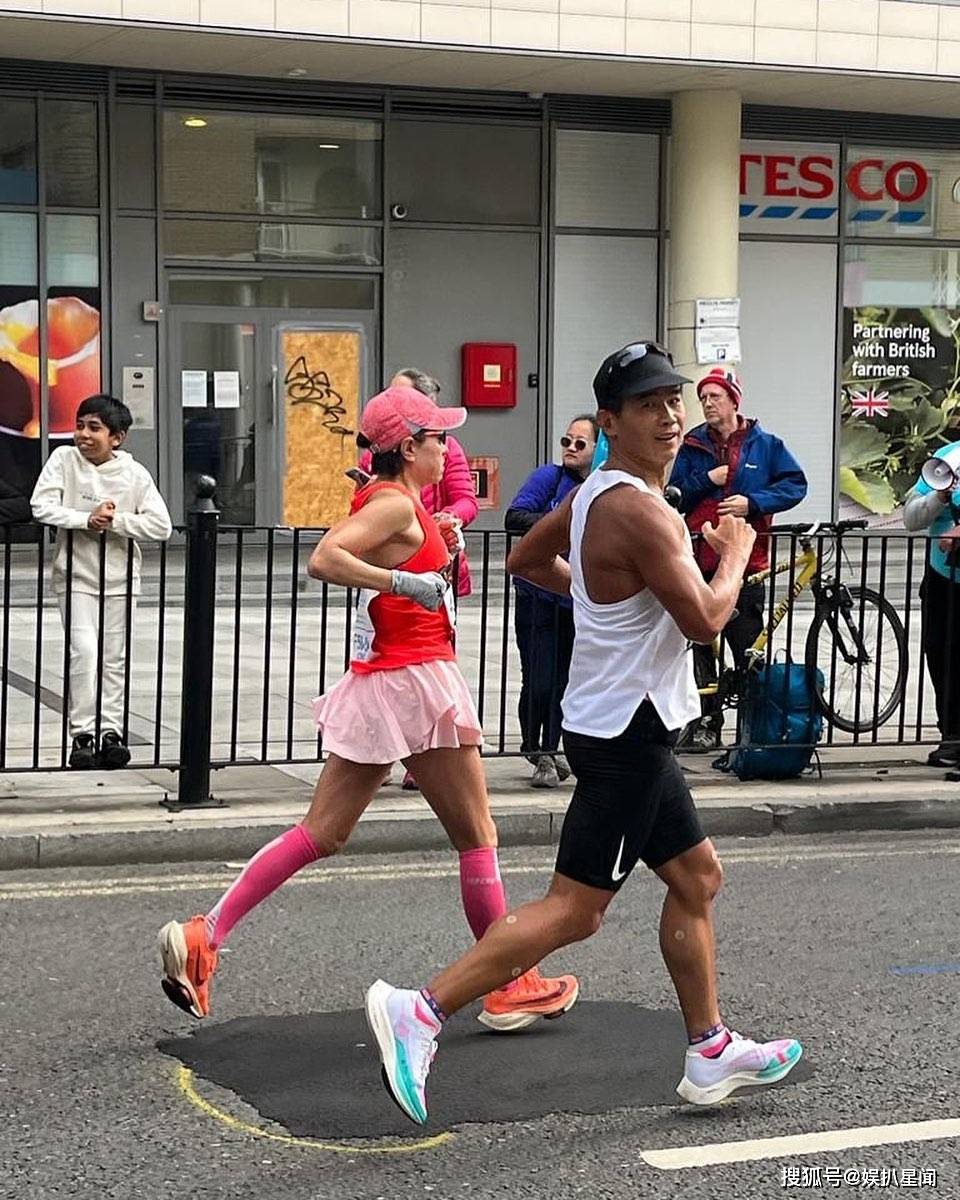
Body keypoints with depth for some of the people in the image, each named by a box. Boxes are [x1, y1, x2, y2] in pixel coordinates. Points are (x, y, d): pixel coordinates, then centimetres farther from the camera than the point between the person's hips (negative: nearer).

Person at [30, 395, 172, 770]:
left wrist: (115, 521, -20)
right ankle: (82, 733, -2)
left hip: (120, 579, 1)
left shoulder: (134, 474, -7)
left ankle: (110, 730, 16)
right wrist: (87, 519, -23)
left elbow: (161, 526, -12)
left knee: (113, 658, 7)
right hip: (75, 576, -1)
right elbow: (41, 506, -15)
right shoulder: (64, 459, -6)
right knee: (84, 652, -10)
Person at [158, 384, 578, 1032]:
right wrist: (407, 581, -29)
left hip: (380, 682, 9)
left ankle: (205, 935, 2)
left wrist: (439, 546, 16)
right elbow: (324, 559, -26)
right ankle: (512, 986, 12)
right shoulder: (397, 503, -14)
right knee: (478, 837, 3)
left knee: (322, 834, 8)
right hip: (416, 680, -9)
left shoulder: (384, 498, 14)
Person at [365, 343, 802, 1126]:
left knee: (697, 877, 18)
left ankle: (711, 1054, 27)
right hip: (625, 731, -10)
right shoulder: (641, 512, -21)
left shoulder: (595, 494, 8)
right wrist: (735, 555, -6)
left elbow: (525, 560, 21)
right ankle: (423, 1011, -9)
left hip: (629, 726, 10)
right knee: (576, 909, -8)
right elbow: (705, 620, -23)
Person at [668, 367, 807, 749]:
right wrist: (707, 480, -8)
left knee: (748, 647, 0)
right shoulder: (692, 446, 9)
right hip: (699, 559, 2)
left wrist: (753, 502, -11)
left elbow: (795, 484, 1)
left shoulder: (765, 444, 5)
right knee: (699, 646, 5)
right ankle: (706, 721, 12)